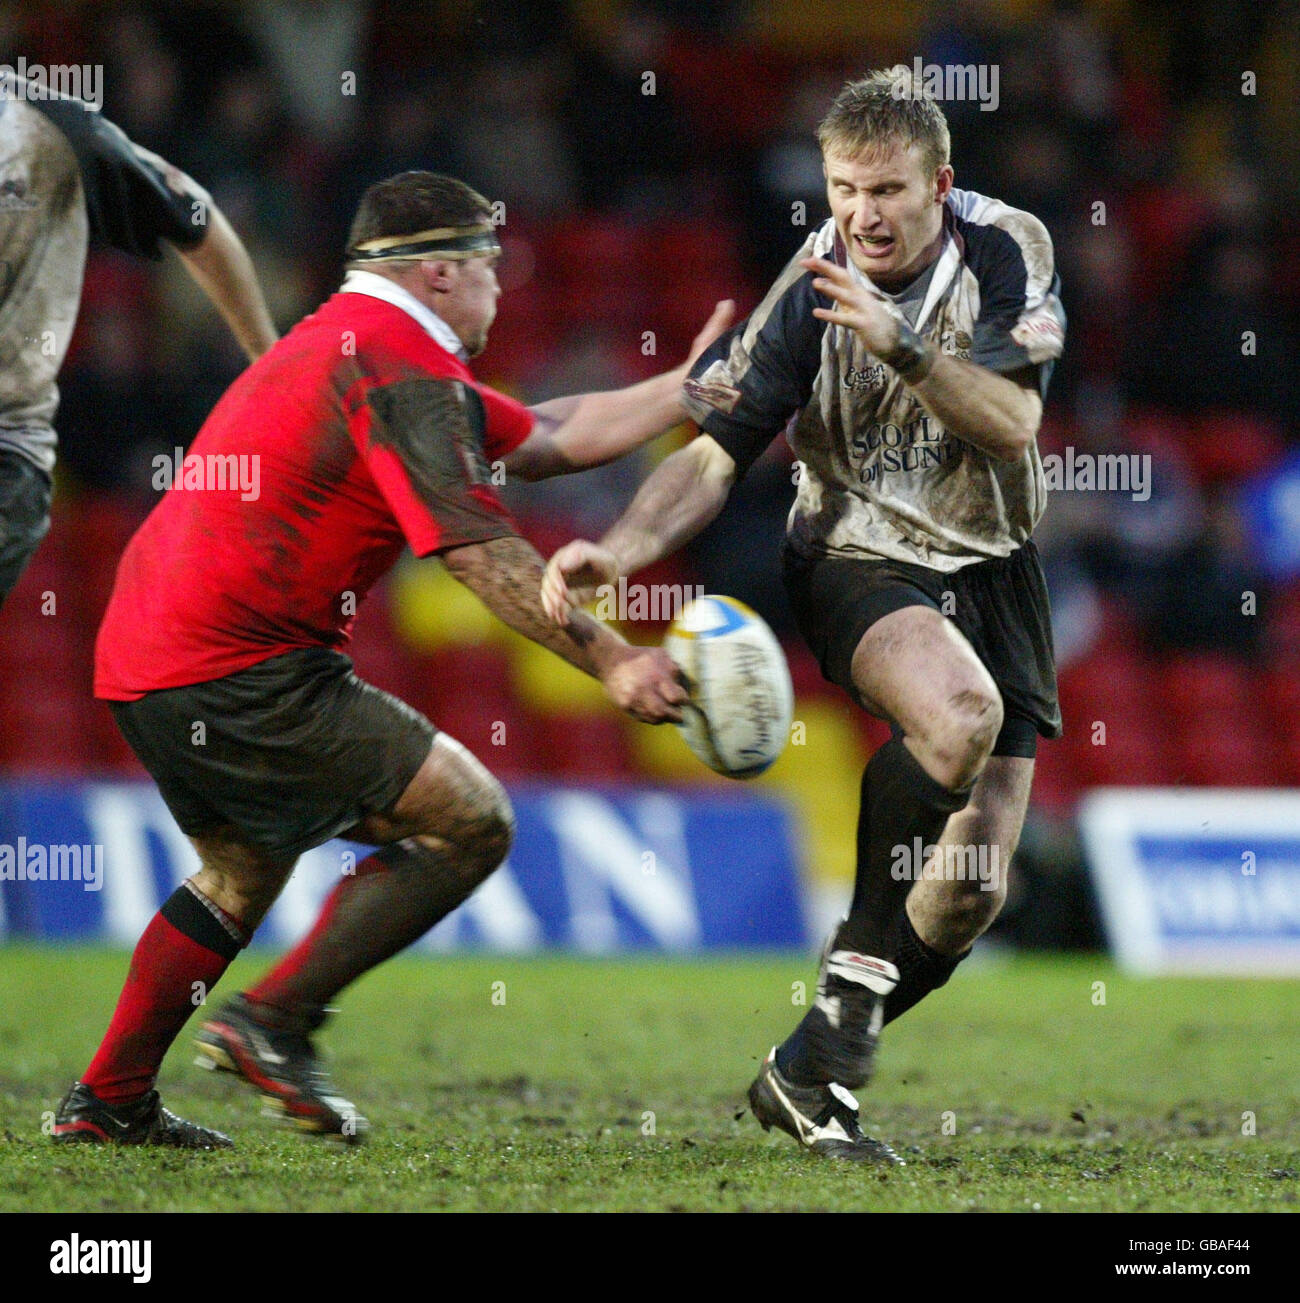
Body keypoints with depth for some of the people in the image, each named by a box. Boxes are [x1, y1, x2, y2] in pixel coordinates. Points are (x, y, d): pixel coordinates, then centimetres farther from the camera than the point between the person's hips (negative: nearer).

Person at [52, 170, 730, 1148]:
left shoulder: (350, 340, 22)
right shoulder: (398, 363, -11)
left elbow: (550, 437, 25)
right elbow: (478, 553, -19)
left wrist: (690, 386, 26)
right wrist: (613, 663, -18)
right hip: (241, 669, -11)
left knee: (249, 864, 29)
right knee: (471, 822, -6)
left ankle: (110, 1100, 29)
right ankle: (274, 1023, -5)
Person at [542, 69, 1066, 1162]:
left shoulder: (1006, 251, -7)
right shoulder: (809, 290, -10)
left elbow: (1012, 421, -17)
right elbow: (716, 451, -11)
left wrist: (898, 347, -32)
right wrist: (618, 549, -28)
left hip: (993, 573, 3)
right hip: (854, 559, -3)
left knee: (970, 894, -3)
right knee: (958, 710, -37)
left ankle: (813, 1070, 14)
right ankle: (859, 978, -20)